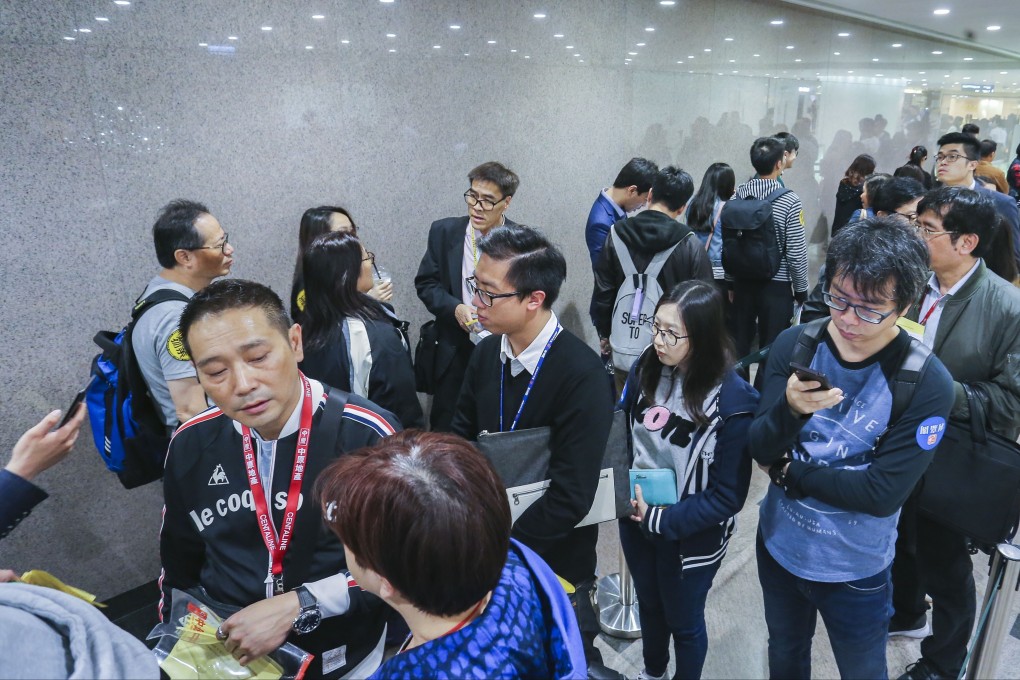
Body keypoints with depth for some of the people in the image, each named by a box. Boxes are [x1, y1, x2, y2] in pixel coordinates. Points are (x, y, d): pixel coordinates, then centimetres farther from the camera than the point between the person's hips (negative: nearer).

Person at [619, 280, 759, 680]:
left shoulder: (733, 401, -26)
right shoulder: (645, 369, -13)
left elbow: (728, 496, -20)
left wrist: (660, 519, -22)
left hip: (690, 536, -4)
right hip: (636, 521, 5)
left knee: (683, 621, 21)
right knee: (649, 605, 29)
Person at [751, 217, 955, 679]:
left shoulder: (927, 383, -21)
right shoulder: (794, 345, -14)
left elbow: (882, 494, -23)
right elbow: (760, 450, -16)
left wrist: (790, 472, -18)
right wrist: (790, 408, -36)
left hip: (854, 570, -2)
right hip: (778, 547, 3)